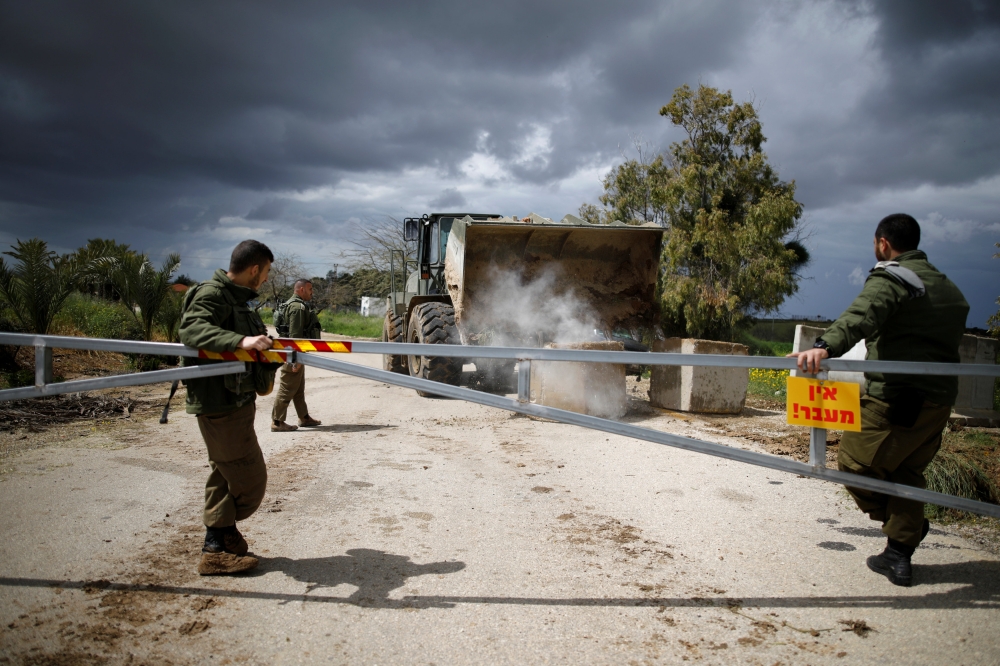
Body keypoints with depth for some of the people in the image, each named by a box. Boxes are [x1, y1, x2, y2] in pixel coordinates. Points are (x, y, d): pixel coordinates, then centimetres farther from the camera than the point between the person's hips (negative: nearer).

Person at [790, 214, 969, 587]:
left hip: (895, 398, -9)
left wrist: (825, 346, -45)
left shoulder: (890, 278, -8)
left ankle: (911, 525, 10)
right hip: (940, 400, 9)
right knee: (907, 473, 16)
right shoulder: (949, 287, 19)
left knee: (854, 465, 2)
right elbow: (954, 339, 25)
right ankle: (899, 556, 18)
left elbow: (861, 316, -29)